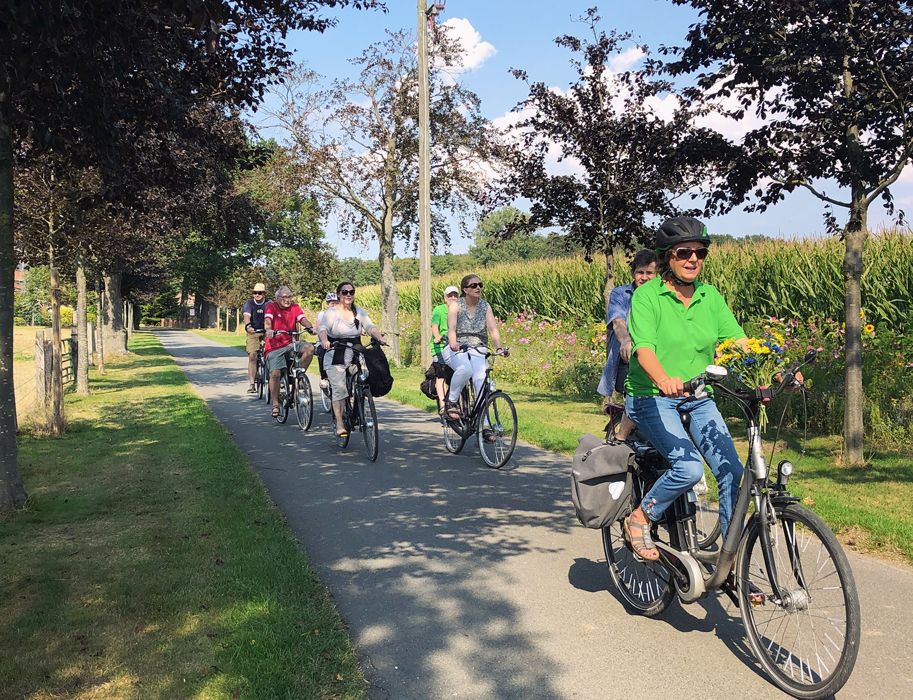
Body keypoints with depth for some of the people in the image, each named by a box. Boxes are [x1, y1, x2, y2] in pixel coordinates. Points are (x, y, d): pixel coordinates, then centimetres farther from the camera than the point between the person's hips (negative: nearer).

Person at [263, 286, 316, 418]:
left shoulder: (294, 307, 8)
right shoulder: (271, 307, -1)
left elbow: (302, 318, -9)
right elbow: (267, 320, -19)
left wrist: (310, 327, -31)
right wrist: (268, 329, -42)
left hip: (291, 344, 3)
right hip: (275, 347, -3)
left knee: (309, 348, -24)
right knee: (275, 373, -18)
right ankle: (275, 404, -2)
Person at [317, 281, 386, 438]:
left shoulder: (360, 312, 10)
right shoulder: (331, 312, -2)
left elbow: (370, 327, -1)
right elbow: (322, 328, -16)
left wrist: (379, 337, -22)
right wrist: (324, 340, -38)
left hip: (355, 356, 4)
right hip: (335, 357, -4)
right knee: (339, 388, -12)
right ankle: (339, 423, -6)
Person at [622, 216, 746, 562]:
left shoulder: (710, 296, 5)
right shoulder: (647, 294, -10)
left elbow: (739, 342, -2)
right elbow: (644, 348, -24)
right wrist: (664, 379, -44)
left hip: (698, 399, 5)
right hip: (651, 398, -5)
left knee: (733, 472, -8)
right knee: (689, 467, -25)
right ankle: (639, 520, 2)